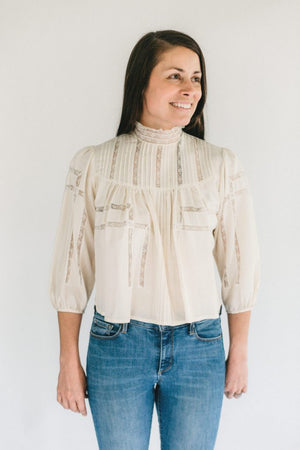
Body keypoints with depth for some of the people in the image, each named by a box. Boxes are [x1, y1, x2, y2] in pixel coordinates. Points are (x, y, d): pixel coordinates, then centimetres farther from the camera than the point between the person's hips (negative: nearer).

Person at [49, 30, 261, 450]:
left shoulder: (222, 165, -2)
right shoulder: (92, 164, -4)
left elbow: (240, 265, 3)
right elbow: (72, 266, -1)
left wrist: (239, 353, 6)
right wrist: (69, 361, 1)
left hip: (198, 348, 1)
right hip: (116, 347, 0)